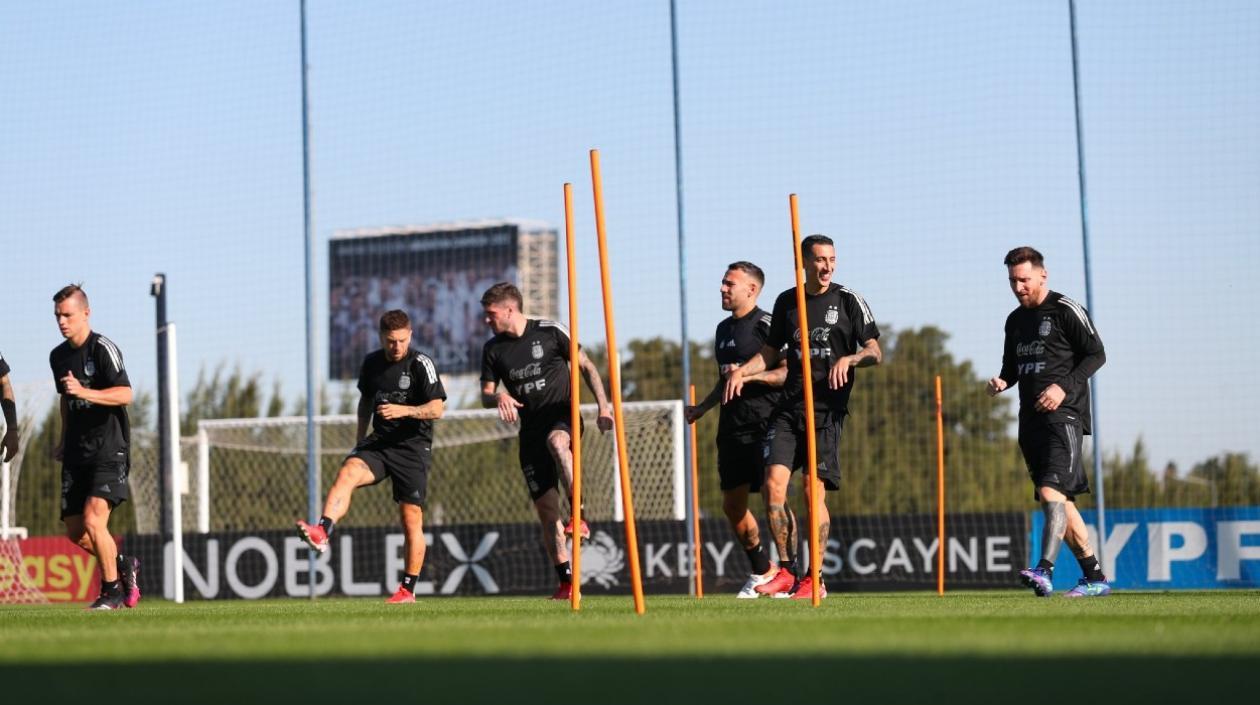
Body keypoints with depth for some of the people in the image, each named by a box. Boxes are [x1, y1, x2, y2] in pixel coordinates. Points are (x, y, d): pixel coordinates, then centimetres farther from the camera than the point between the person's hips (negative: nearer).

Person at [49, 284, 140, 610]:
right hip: (77, 455, 8)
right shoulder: (58, 356, 12)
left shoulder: (103, 349, -11)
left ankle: (112, 590, -3)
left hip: (108, 451, -7)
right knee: (75, 532, 6)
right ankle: (123, 565, 31)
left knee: (93, 520, -19)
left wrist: (84, 391, -32)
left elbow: (125, 394, -21)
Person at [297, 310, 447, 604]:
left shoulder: (421, 364, -9)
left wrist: (403, 410, -27)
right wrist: (360, 436, 21)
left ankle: (408, 589, 7)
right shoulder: (371, 363, 7)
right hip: (379, 442, 4)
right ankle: (322, 532, -45)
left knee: (411, 520, -3)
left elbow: (437, 409, -13)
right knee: (347, 472, -27)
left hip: (413, 447, -4)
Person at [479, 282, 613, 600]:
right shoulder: (493, 349, 7)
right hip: (531, 429, 4)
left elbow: (586, 366, 2)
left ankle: (578, 515, -39)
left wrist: (603, 406, -8)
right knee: (545, 509, -3)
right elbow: (486, 395, 12)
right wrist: (499, 398, -12)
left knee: (555, 441, -41)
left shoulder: (550, 332, -3)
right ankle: (566, 582, 3)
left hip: (563, 416, -4)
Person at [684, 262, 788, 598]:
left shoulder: (767, 325, -7)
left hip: (765, 424, -8)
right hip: (731, 428, 8)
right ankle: (762, 570, 22)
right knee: (732, 504, 8)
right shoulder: (723, 329, 19)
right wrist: (701, 408, 22)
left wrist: (751, 375, -21)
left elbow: (789, 372, -13)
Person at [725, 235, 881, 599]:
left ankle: (815, 579, 0)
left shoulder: (849, 300, 2)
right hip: (789, 406, 4)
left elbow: (875, 353, 1)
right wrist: (743, 370, 4)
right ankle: (786, 571, 3)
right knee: (773, 484, -9)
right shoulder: (786, 302, 12)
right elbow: (771, 353, 21)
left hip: (827, 408, -3)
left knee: (814, 489, -10)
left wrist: (848, 359, -19)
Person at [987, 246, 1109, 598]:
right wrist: (1001, 382, 4)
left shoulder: (1066, 311, -3)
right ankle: (1095, 578, 14)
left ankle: (1045, 571, -33)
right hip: (1031, 419, 8)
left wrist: (1064, 387, -16)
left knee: (1051, 492, -22)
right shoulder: (1015, 320, 18)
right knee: (1059, 501, 7)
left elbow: (1096, 354, -5)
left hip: (1063, 414, -8)